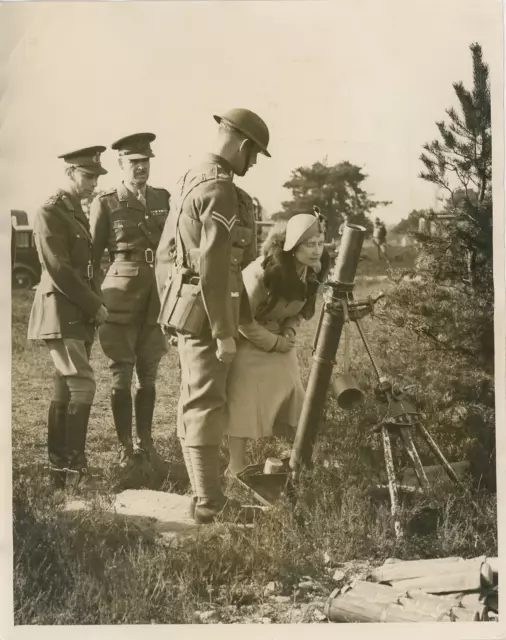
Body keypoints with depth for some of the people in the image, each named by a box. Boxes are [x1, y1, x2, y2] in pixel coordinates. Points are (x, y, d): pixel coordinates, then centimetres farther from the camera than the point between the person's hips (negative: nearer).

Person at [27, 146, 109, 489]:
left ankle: (59, 466, 14)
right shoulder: (50, 213, -11)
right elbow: (60, 271, -17)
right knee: (83, 385, -14)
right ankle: (74, 466, -10)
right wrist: (95, 306, -12)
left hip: (80, 314, 9)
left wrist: (95, 305, 8)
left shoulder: (78, 212, 17)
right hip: (61, 313, -9)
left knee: (65, 390, 9)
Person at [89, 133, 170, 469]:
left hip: (157, 296, 3)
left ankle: (145, 442, 20)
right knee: (122, 373, 0)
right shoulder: (106, 204, -1)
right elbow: (92, 255, 3)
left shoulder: (164, 199, 9)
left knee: (149, 373, 10)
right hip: (122, 297, -3)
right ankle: (125, 448, 9)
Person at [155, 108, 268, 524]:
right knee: (205, 405, -6)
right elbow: (213, 267, -24)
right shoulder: (221, 191, -18)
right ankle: (209, 502, 0)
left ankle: (204, 492, 26)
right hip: (206, 312, -10)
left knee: (195, 403, 16)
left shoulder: (190, 181, 14)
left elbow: (165, 253, 19)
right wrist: (224, 332, -21)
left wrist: (170, 310, 23)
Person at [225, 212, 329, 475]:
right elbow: (243, 320, -23)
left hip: (280, 342, 6)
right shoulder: (263, 272, -29)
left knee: (288, 399, 5)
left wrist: (289, 333, -11)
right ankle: (236, 468, 1)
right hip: (248, 343, -6)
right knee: (245, 406, -7)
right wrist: (275, 343, -19)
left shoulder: (312, 272, -9)